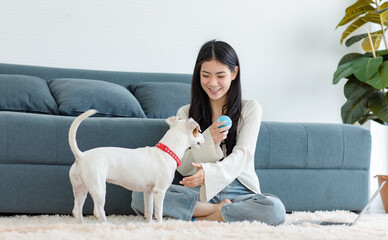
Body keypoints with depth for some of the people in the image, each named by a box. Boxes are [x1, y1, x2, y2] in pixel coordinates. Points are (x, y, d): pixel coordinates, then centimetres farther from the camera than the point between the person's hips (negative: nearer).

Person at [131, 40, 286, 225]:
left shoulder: (250, 109, 6)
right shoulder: (185, 113, 11)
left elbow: (241, 156, -8)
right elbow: (183, 167, 3)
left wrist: (208, 172, -31)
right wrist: (208, 141, -17)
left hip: (238, 192, -1)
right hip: (197, 192, 2)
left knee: (275, 209, -35)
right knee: (140, 194, -24)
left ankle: (202, 217, -22)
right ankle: (219, 210, -20)